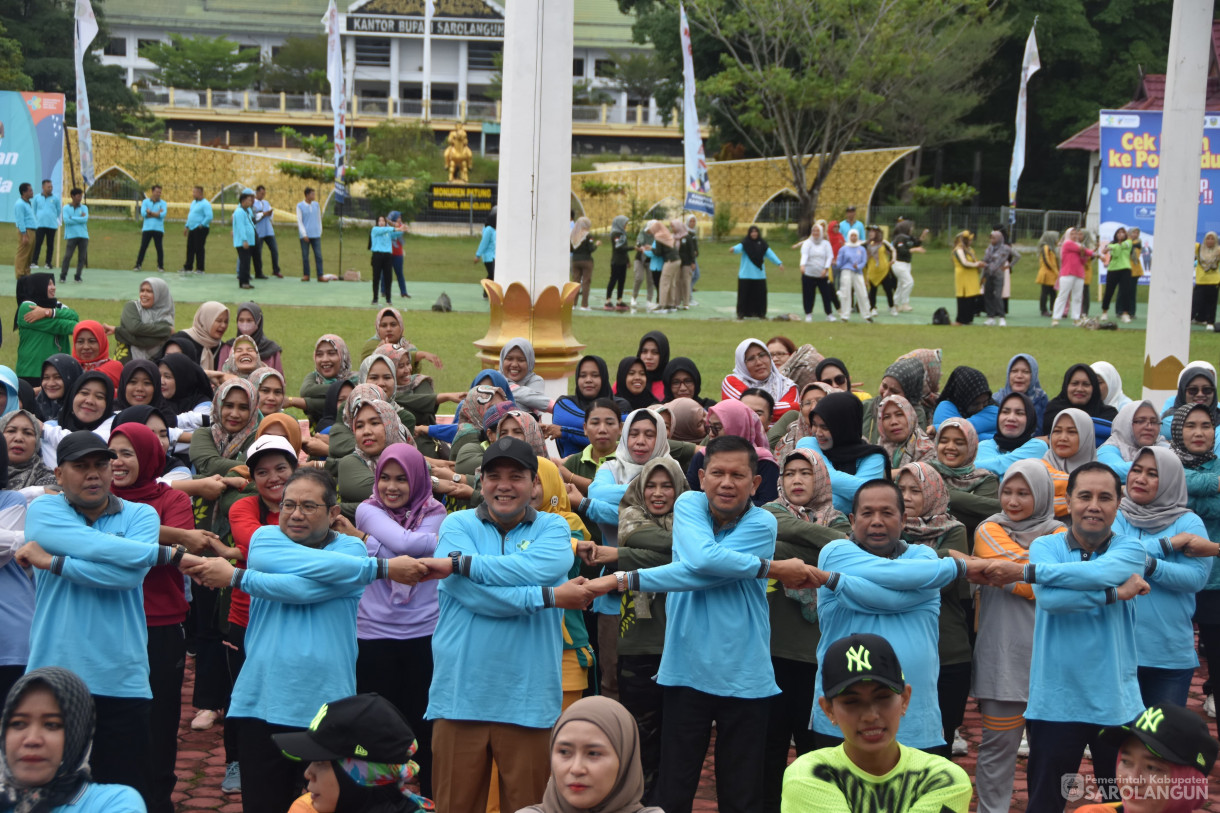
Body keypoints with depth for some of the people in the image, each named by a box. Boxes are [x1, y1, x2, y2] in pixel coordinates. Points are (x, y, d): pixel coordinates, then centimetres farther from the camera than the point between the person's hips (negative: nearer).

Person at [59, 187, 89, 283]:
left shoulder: (84, 208, 11)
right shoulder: (66, 208, 4)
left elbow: (85, 219, -7)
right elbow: (66, 220, -11)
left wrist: (72, 218, -7)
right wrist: (80, 219, -6)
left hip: (83, 236, 3)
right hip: (71, 236, -3)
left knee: (82, 257, 1)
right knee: (67, 256, -9)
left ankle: (78, 276, 11)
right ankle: (63, 276, -3)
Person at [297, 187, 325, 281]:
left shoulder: (316, 205, 11)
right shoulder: (300, 206, 1)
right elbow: (299, 221, -1)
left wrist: (320, 232, 11)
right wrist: (304, 234, -8)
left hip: (316, 235, 2)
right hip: (305, 236, -2)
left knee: (318, 255, -4)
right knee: (305, 256, 3)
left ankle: (320, 276, -3)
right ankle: (306, 275, 12)